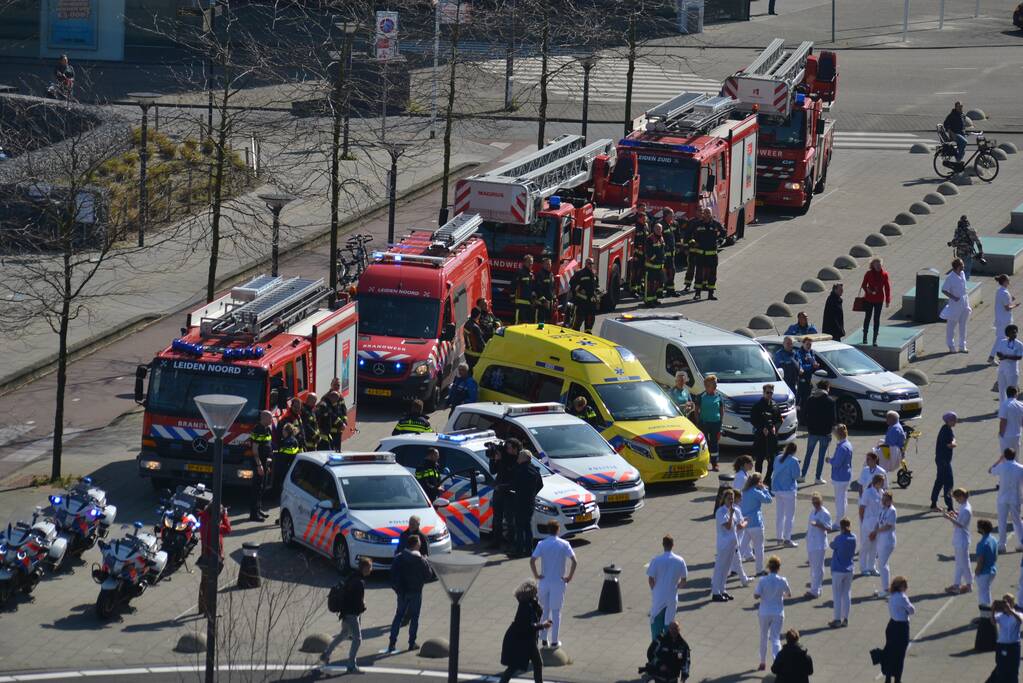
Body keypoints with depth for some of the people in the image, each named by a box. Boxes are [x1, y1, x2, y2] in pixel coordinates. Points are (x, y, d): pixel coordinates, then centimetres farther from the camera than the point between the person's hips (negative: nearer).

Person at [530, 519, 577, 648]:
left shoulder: (542, 544, -4)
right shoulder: (564, 544, -6)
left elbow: (532, 561, -15)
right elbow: (574, 562, -15)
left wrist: (536, 575, -4)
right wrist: (569, 577, -6)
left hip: (544, 581, 1)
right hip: (559, 582, -1)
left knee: (545, 611, 15)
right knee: (556, 612, 8)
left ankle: (544, 639, 14)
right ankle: (555, 641, 10)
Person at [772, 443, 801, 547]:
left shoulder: (778, 459, 3)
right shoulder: (793, 461, -17)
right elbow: (796, 475, -14)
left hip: (777, 489, 6)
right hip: (788, 489, -6)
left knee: (779, 514, 17)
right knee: (789, 515, 1)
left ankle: (779, 537, 23)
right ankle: (787, 539, 0)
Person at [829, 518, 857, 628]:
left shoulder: (839, 539, -19)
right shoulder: (853, 538, -2)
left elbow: (832, 545, -2)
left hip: (838, 570, -5)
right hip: (849, 570, 5)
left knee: (837, 596, 3)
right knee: (847, 594, 12)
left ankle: (837, 620, 4)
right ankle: (845, 619, 16)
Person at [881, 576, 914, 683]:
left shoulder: (892, 597, 5)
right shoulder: (902, 598, -21)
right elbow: (912, 610, -12)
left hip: (892, 625, 8)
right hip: (901, 627, -8)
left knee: (890, 653, 15)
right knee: (900, 655, 3)